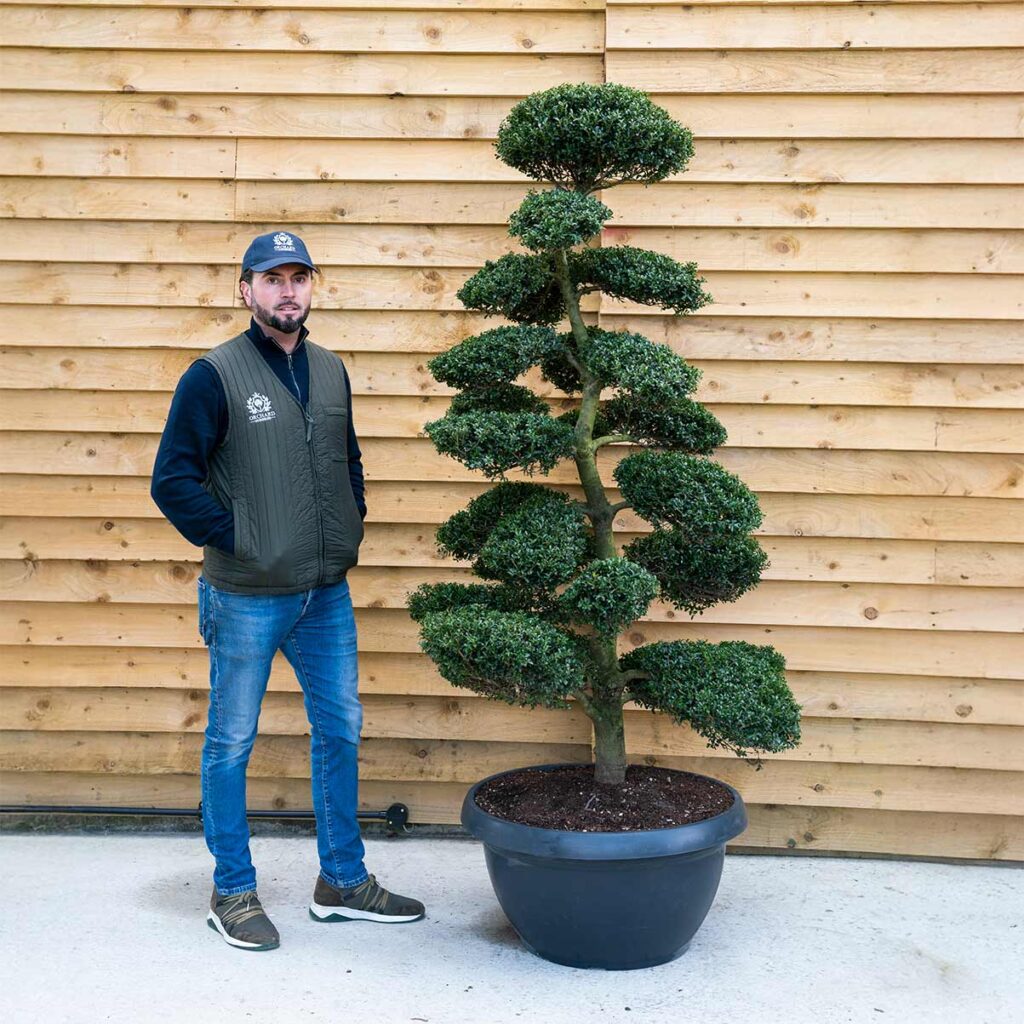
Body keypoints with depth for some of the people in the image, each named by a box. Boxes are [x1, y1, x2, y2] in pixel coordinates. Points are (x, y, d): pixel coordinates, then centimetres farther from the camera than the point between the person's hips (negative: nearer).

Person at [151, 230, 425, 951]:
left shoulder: (330, 371, 9)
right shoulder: (215, 375, -9)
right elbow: (173, 480, -11)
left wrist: (352, 526, 8)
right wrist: (234, 540, -13)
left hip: (327, 594, 6)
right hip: (246, 597, -6)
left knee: (341, 731, 13)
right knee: (232, 744, 7)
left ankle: (344, 881, 28)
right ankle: (233, 892, 22)